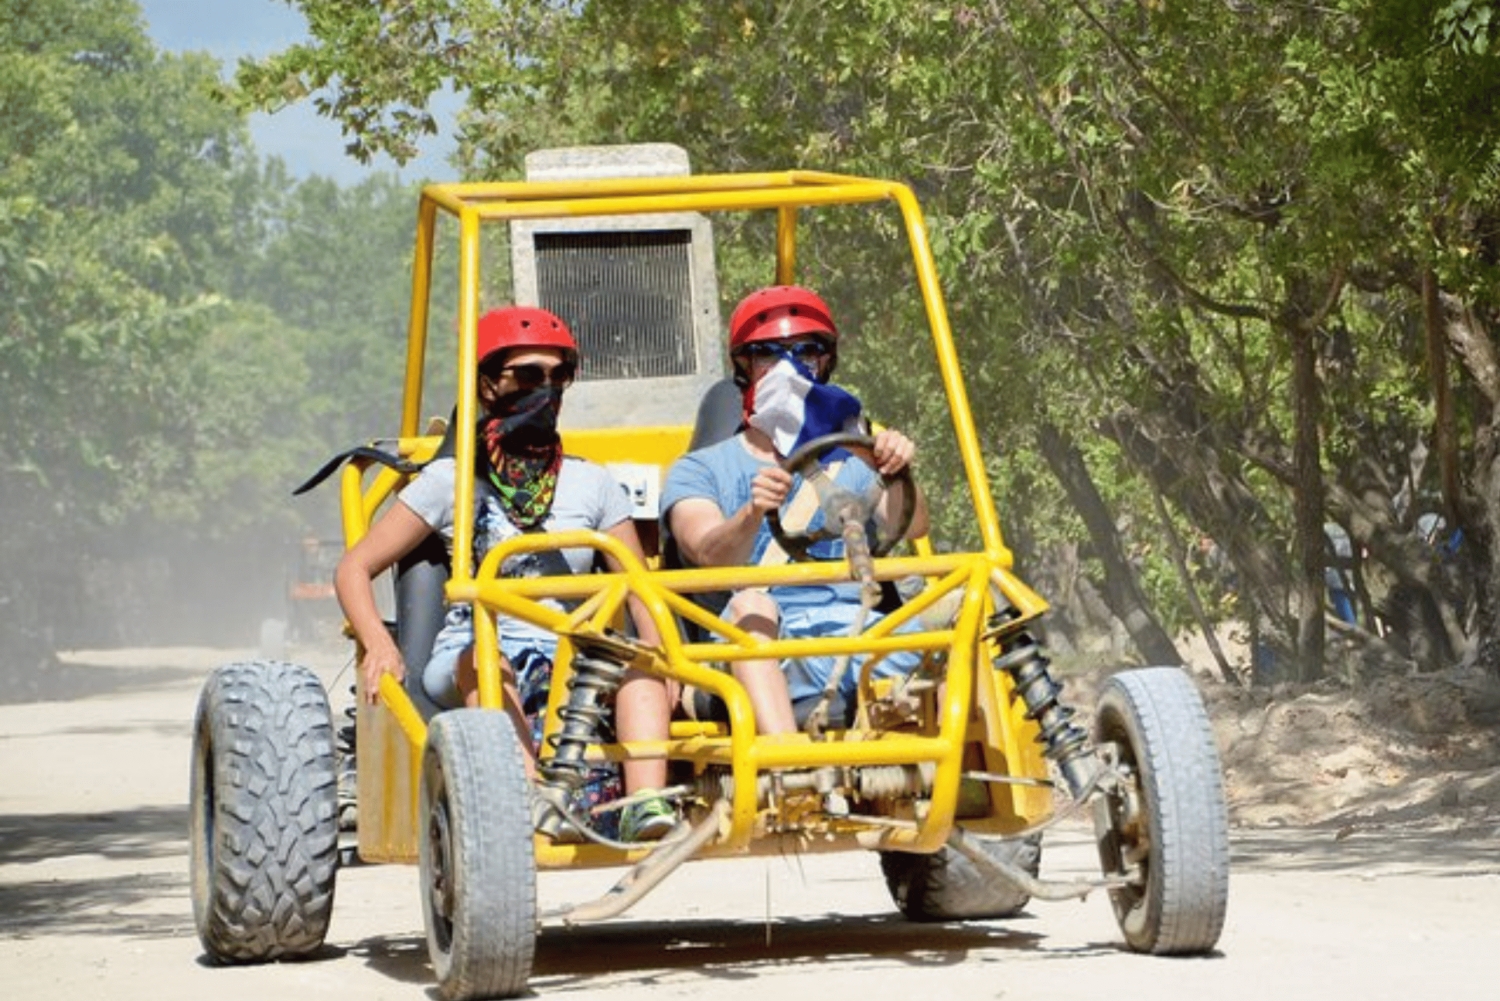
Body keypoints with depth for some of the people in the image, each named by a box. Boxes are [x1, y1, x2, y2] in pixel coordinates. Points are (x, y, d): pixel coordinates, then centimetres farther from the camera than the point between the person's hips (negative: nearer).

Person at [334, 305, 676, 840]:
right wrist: (379, 646, -14)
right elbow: (354, 568, 6)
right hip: (468, 663, -2)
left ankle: (647, 804, -49)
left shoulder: (592, 484, 15)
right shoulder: (452, 481, 8)